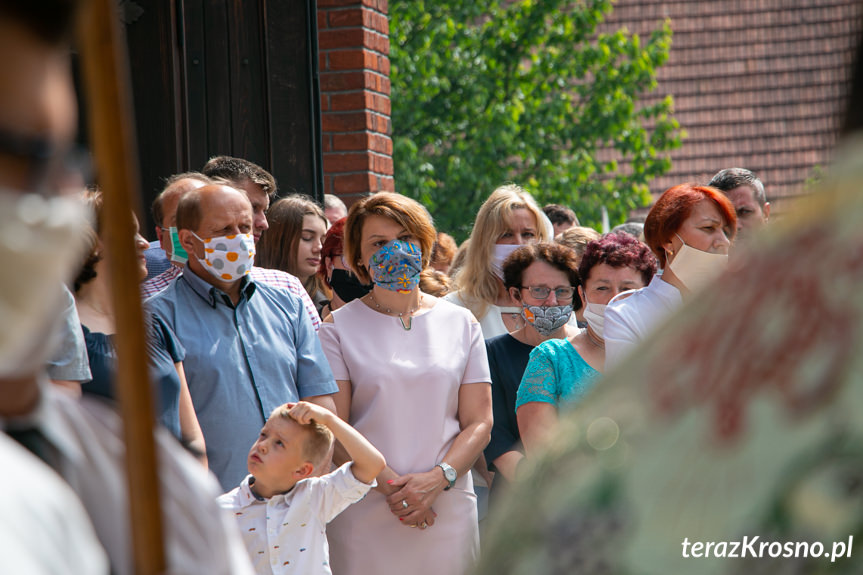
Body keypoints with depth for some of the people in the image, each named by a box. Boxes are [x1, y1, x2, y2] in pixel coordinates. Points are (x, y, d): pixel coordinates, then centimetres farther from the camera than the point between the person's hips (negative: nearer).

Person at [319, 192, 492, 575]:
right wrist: (389, 485, -15)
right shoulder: (339, 328, 4)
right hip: (364, 512, -2)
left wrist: (438, 478, -10)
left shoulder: (461, 323, 10)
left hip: (448, 510, 2)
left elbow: (479, 422, 6)